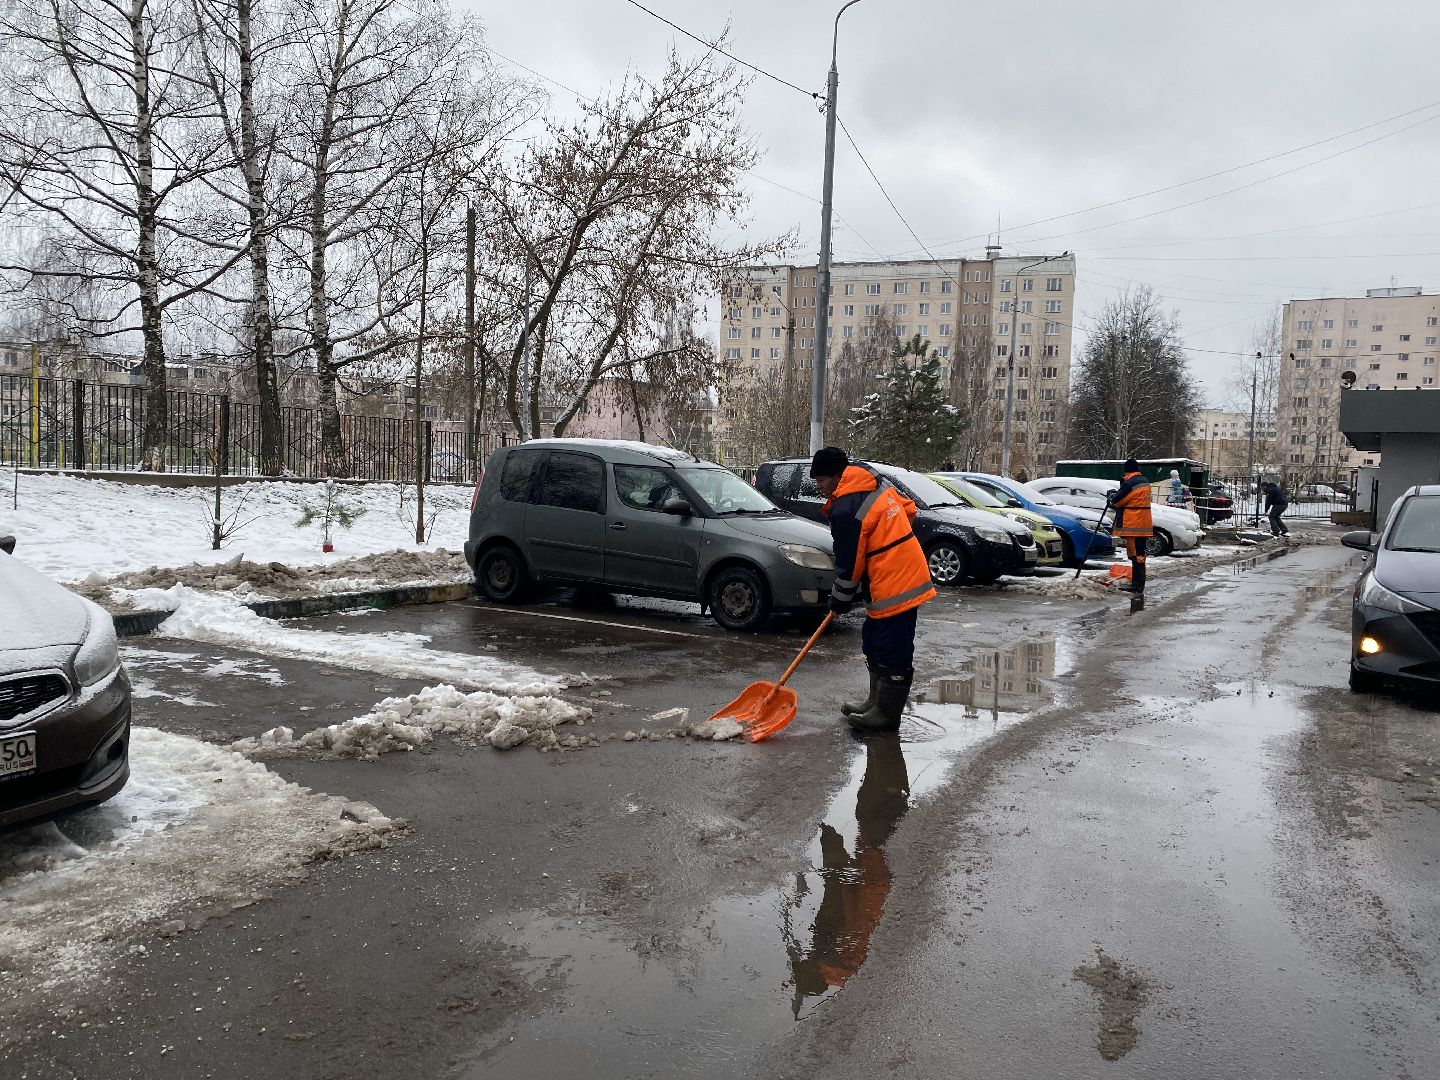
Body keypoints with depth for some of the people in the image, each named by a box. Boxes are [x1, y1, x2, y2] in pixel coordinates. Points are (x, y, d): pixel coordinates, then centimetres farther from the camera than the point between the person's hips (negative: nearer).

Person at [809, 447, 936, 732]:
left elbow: (849, 564, -14)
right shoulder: (876, 482, 8)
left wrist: (840, 600, 1)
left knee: (891, 654, -1)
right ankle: (877, 702, 31)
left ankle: (887, 714, 7)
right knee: (874, 645, 20)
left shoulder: (845, 510, -19)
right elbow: (909, 509, 20)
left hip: (893, 588, -11)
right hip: (909, 577, 11)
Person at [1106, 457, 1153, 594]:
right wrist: (1116, 494, 12)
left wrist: (1111, 497, 11)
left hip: (1133, 525, -9)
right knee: (1139, 553, 14)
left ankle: (1137, 584, -7)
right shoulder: (1144, 481, 13)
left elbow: (1118, 500, -10)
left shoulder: (1130, 483, -17)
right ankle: (1138, 582, 21)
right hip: (1143, 525, 9)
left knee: (1135, 554, -7)